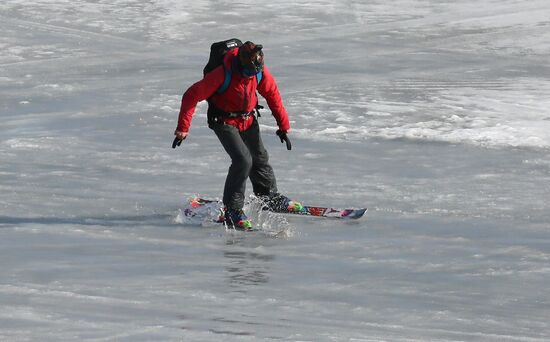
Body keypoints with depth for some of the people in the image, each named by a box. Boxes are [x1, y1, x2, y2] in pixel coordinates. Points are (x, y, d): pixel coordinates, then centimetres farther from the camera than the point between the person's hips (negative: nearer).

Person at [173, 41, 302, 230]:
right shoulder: (223, 74, -32)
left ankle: (270, 198, 40)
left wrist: (284, 126, 5)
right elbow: (192, 95, -26)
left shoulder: (260, 71, -17)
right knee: (243, 160, -20)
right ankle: (231, 211, -12)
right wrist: (183, 128, -27)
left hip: (247, 120, 6)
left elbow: (273, 96, 1)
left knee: (260, 158, 17)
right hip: (224, 121, -6)